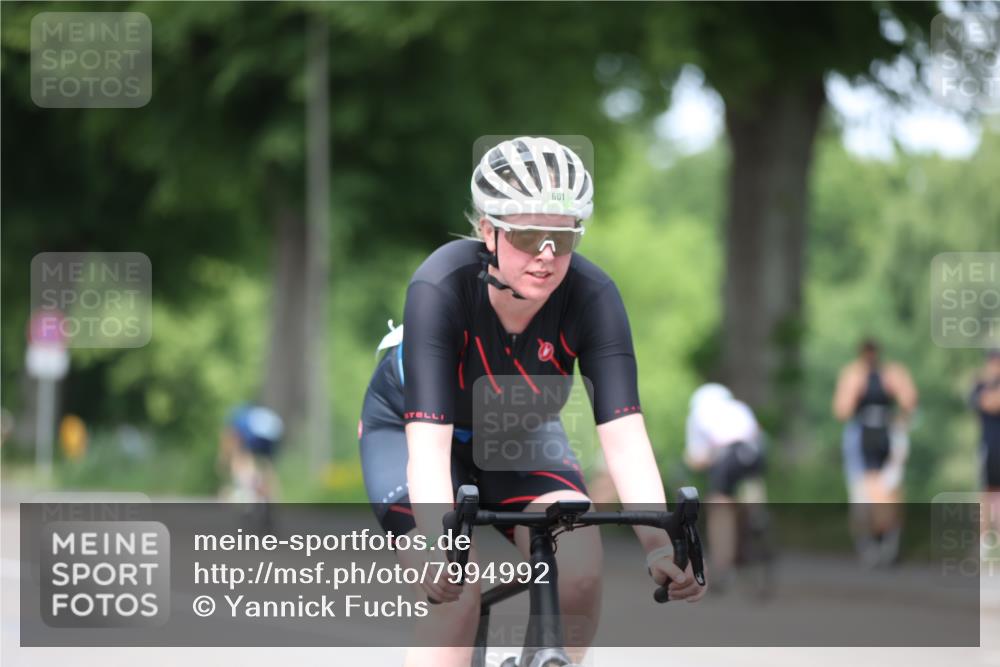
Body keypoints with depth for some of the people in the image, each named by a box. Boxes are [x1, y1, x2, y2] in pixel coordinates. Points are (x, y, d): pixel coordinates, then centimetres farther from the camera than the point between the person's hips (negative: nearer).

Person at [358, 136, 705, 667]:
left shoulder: (591, 297, -28)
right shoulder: (441, 289, -35)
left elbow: (623, 433, -34)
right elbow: (428, 443, -42)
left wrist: (658, 543, -48)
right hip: (406, 426, -3)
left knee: (581, 570, -23)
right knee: (455, 601, -24)